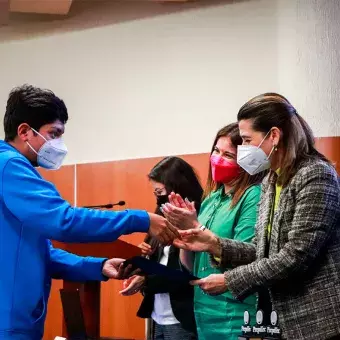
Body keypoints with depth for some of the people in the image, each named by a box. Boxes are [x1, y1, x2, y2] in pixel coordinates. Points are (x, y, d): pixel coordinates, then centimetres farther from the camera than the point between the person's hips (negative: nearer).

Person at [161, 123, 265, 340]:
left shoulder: (254, 196, -11)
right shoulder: (212, 198, 10)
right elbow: (191, 267, 12)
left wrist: (196, 227, -18)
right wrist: (183, 230, -6)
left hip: (234, 317, -7)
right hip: (203, 311, 7)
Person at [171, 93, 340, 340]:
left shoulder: (316, 175, -14)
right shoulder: (271, 181, 12)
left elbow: (297, 255, -20)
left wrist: (230, 280, -16)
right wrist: (216, 245, -2)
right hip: (290, 319, 8)